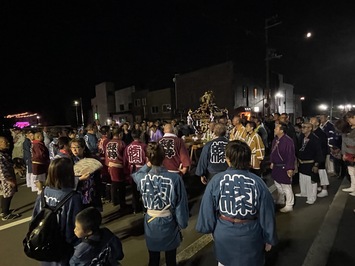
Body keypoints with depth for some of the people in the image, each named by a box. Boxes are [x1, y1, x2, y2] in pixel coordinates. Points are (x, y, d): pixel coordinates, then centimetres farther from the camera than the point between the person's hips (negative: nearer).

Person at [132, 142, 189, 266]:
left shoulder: (142, 178, -17)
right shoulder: (175, 178, -24)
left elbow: (136, 175, 11)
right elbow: (181, 205, -15)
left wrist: (148, 165, -2)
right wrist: (182, 224, 0)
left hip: (151, 223, 2)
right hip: (169, 223, -1)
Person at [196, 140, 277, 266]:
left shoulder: (216, 180, -20)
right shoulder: (258, 182, -18)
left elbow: (207, 211, -10)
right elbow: (267, 215, -7)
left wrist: (207, 228, 9)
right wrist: (269, 239, 9)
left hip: (223, 236, 0)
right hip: (250, 238, 0)